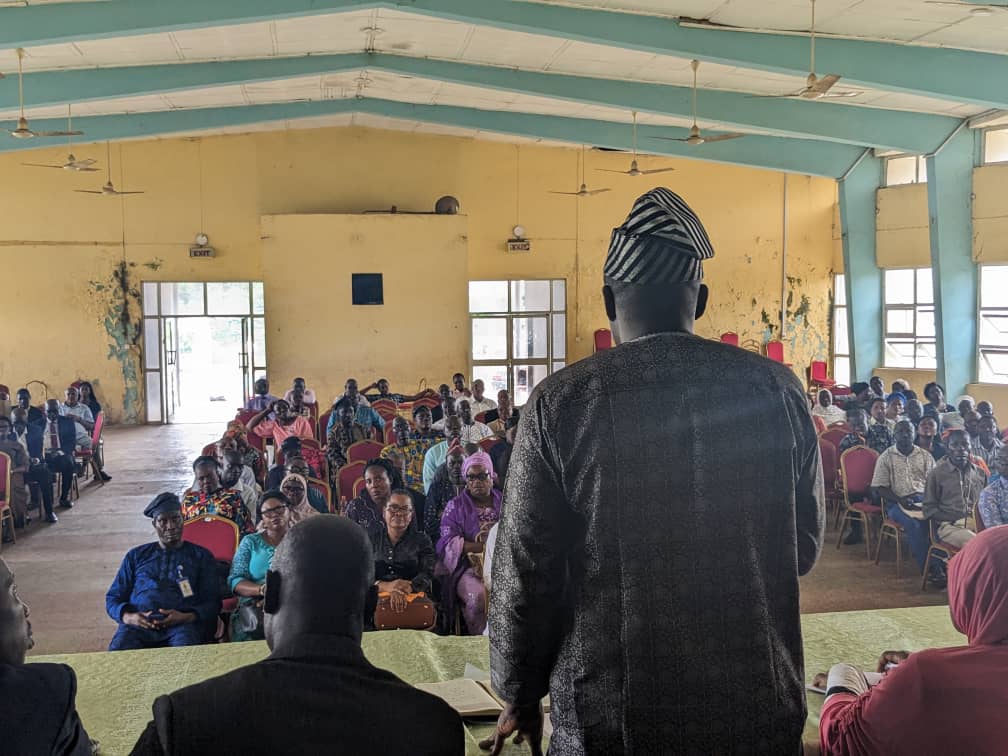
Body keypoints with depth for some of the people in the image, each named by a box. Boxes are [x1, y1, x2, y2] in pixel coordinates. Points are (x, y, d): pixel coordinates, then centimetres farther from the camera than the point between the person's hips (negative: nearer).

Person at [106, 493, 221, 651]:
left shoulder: (201, 556, 21)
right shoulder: (136, 556, 27)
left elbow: (212, 602, 12)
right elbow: (112, 598, 21)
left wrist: (186, 617, -10)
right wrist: (127, 617, -3)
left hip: (182, 625, -2)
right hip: (139, 623, 2)